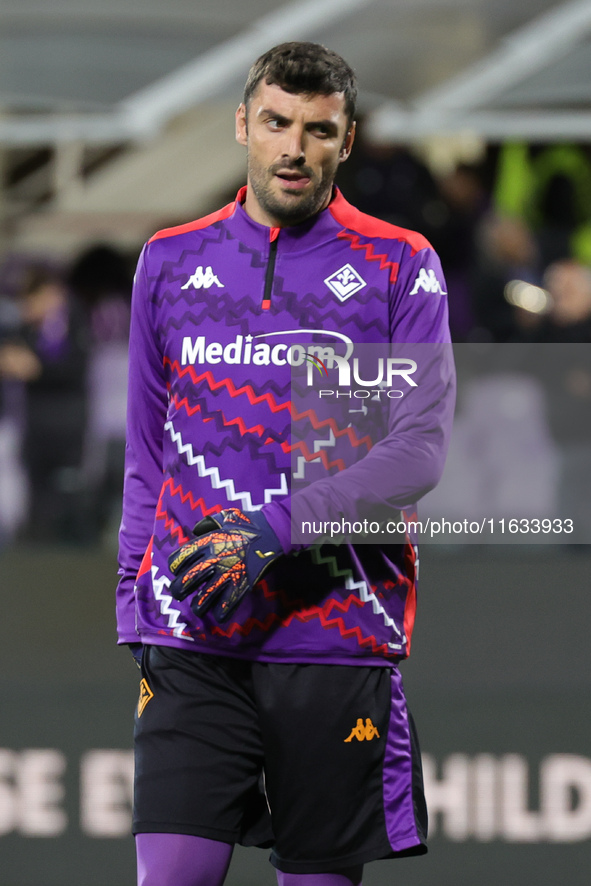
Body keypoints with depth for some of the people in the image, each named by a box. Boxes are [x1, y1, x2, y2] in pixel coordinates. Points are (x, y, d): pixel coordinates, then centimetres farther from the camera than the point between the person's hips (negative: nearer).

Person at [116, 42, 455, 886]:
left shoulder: (401, 267, 2)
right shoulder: (171, 261, 11)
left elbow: (421, 452, -7)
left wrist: (276, 530, -17)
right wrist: (133, 599, 12)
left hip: (340, 639, -1)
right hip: (194, 641, 1)